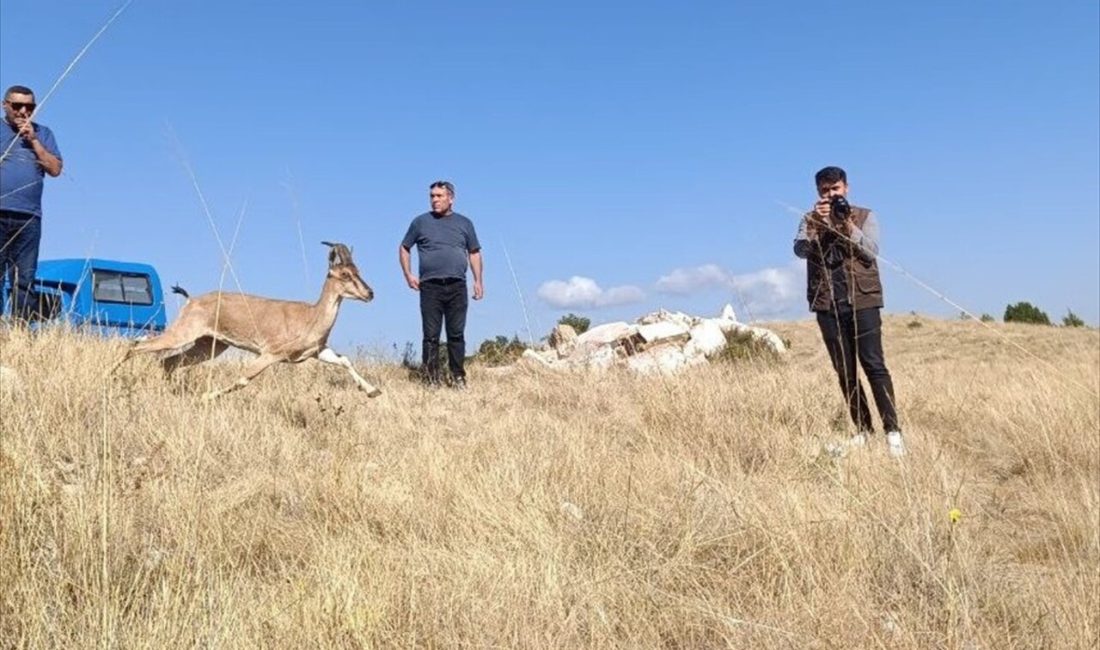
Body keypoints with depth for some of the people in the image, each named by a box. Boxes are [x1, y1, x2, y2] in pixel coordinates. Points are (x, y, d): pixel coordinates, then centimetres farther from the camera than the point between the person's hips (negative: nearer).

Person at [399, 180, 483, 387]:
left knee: (456, 335, 2)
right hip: (430, 287, -1)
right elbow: (404, 248, 16)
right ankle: (431, 380, 4)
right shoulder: (421, 222, 9)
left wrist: (478, 281, 8)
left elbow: (474, 252, 17)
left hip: (457, 287, 1)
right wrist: (408, 275, 4)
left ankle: (458, 378, 9)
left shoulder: (464, 223, 12)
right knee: (431, 336, -1)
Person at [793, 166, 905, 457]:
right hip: (827, 304, 2)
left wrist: (848, 225, -14)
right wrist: (816, 222, -20)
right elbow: (800, 250, -5)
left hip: (862, 300, -2)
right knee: (845, 371, 4)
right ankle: (862, 428, 13)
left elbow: (871, 251, -4)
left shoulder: (864, 216, 9)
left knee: (874, 365, -9)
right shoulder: (811, 219, 12)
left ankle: (892, 429, -6)